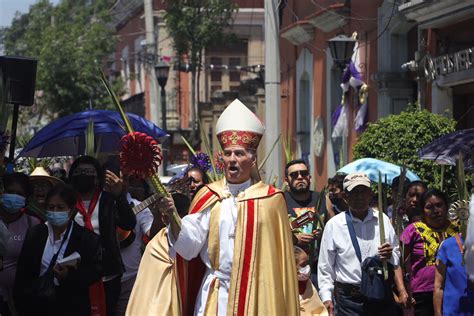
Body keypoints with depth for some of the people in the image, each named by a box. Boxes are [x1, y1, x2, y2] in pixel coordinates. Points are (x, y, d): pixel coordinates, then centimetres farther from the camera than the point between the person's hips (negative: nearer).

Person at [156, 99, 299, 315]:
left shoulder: (270, 199, 1)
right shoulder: (208, 196, 5)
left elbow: (280, 256, 4)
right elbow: (188, 248, -3)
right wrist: (171, 216, -19)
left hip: (256, 296, -1)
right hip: (215, 296, 1)